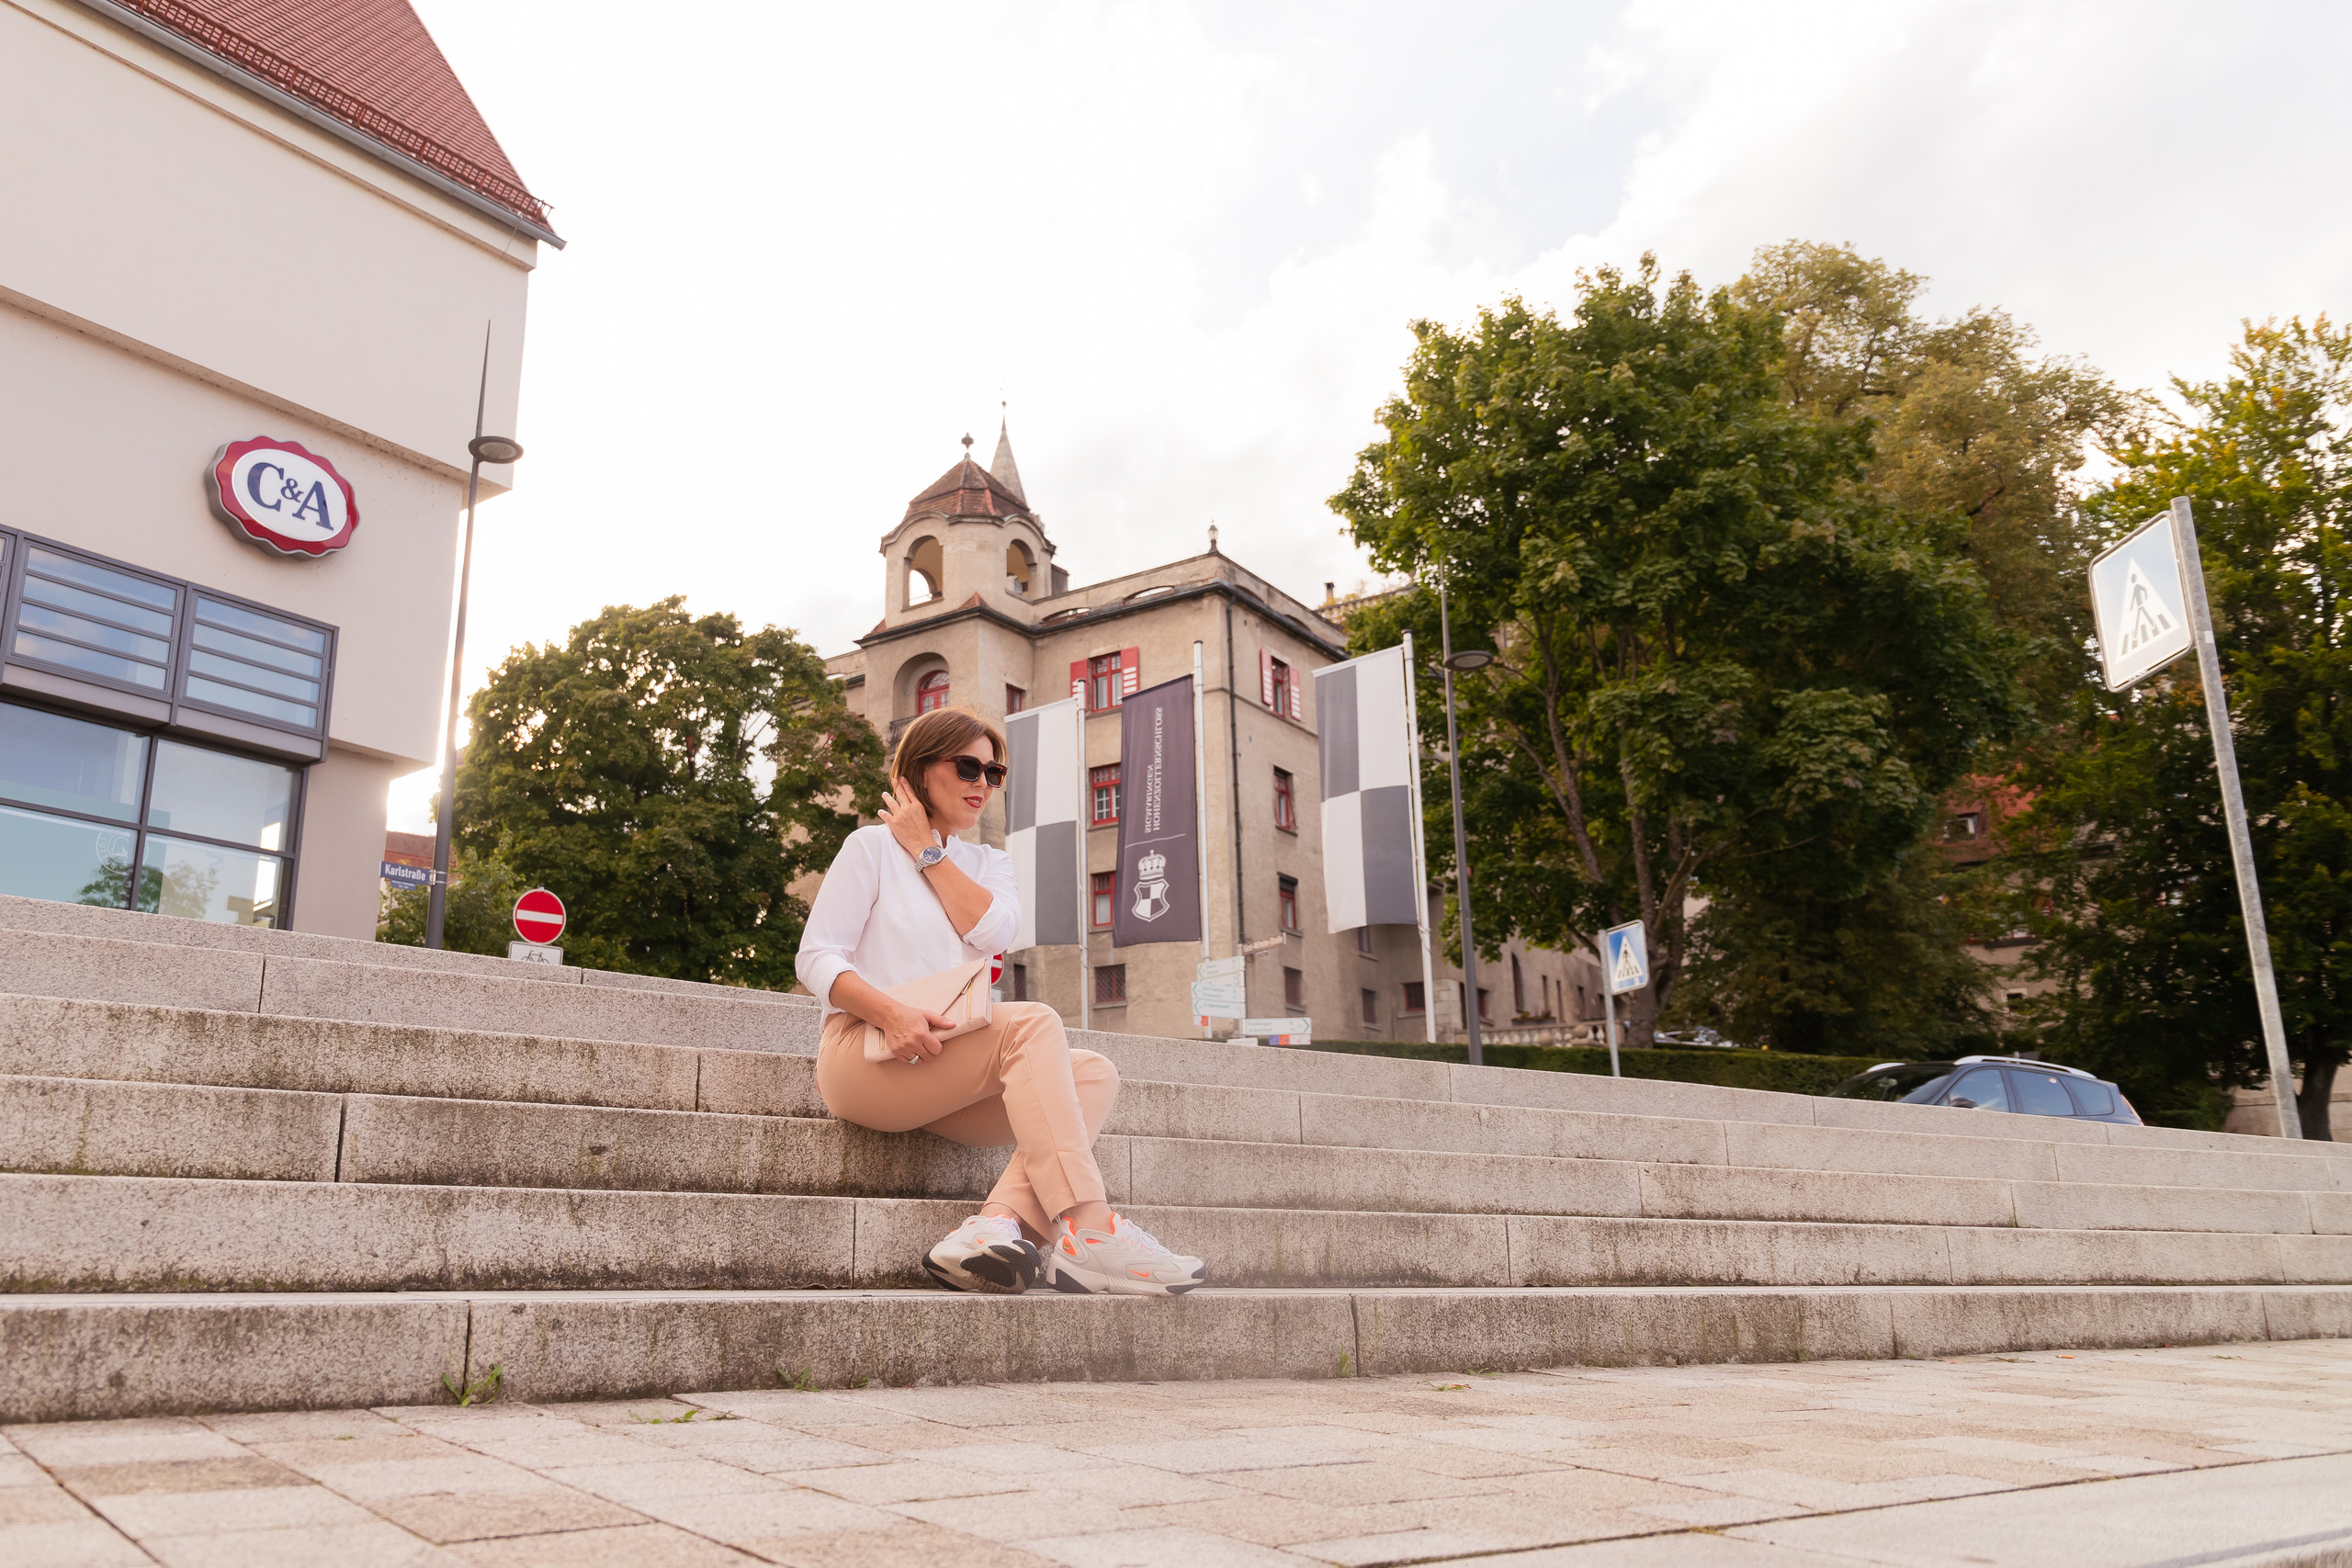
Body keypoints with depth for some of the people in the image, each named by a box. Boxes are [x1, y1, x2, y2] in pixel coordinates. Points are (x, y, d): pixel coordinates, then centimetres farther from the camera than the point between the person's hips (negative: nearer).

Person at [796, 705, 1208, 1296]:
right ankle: (1087, 1233, -40)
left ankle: (999, 1222, -39)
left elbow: (992, 930, -2)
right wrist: (892, 1011, -23)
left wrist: (928, 852, 1)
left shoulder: (990, 864, 22)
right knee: (1032, 1023, -31)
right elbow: (817, 957, -5)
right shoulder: (872, 846, 7)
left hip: (950, 1072, 6)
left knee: (1096, 1074, -19)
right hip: (867, 1053, -6)